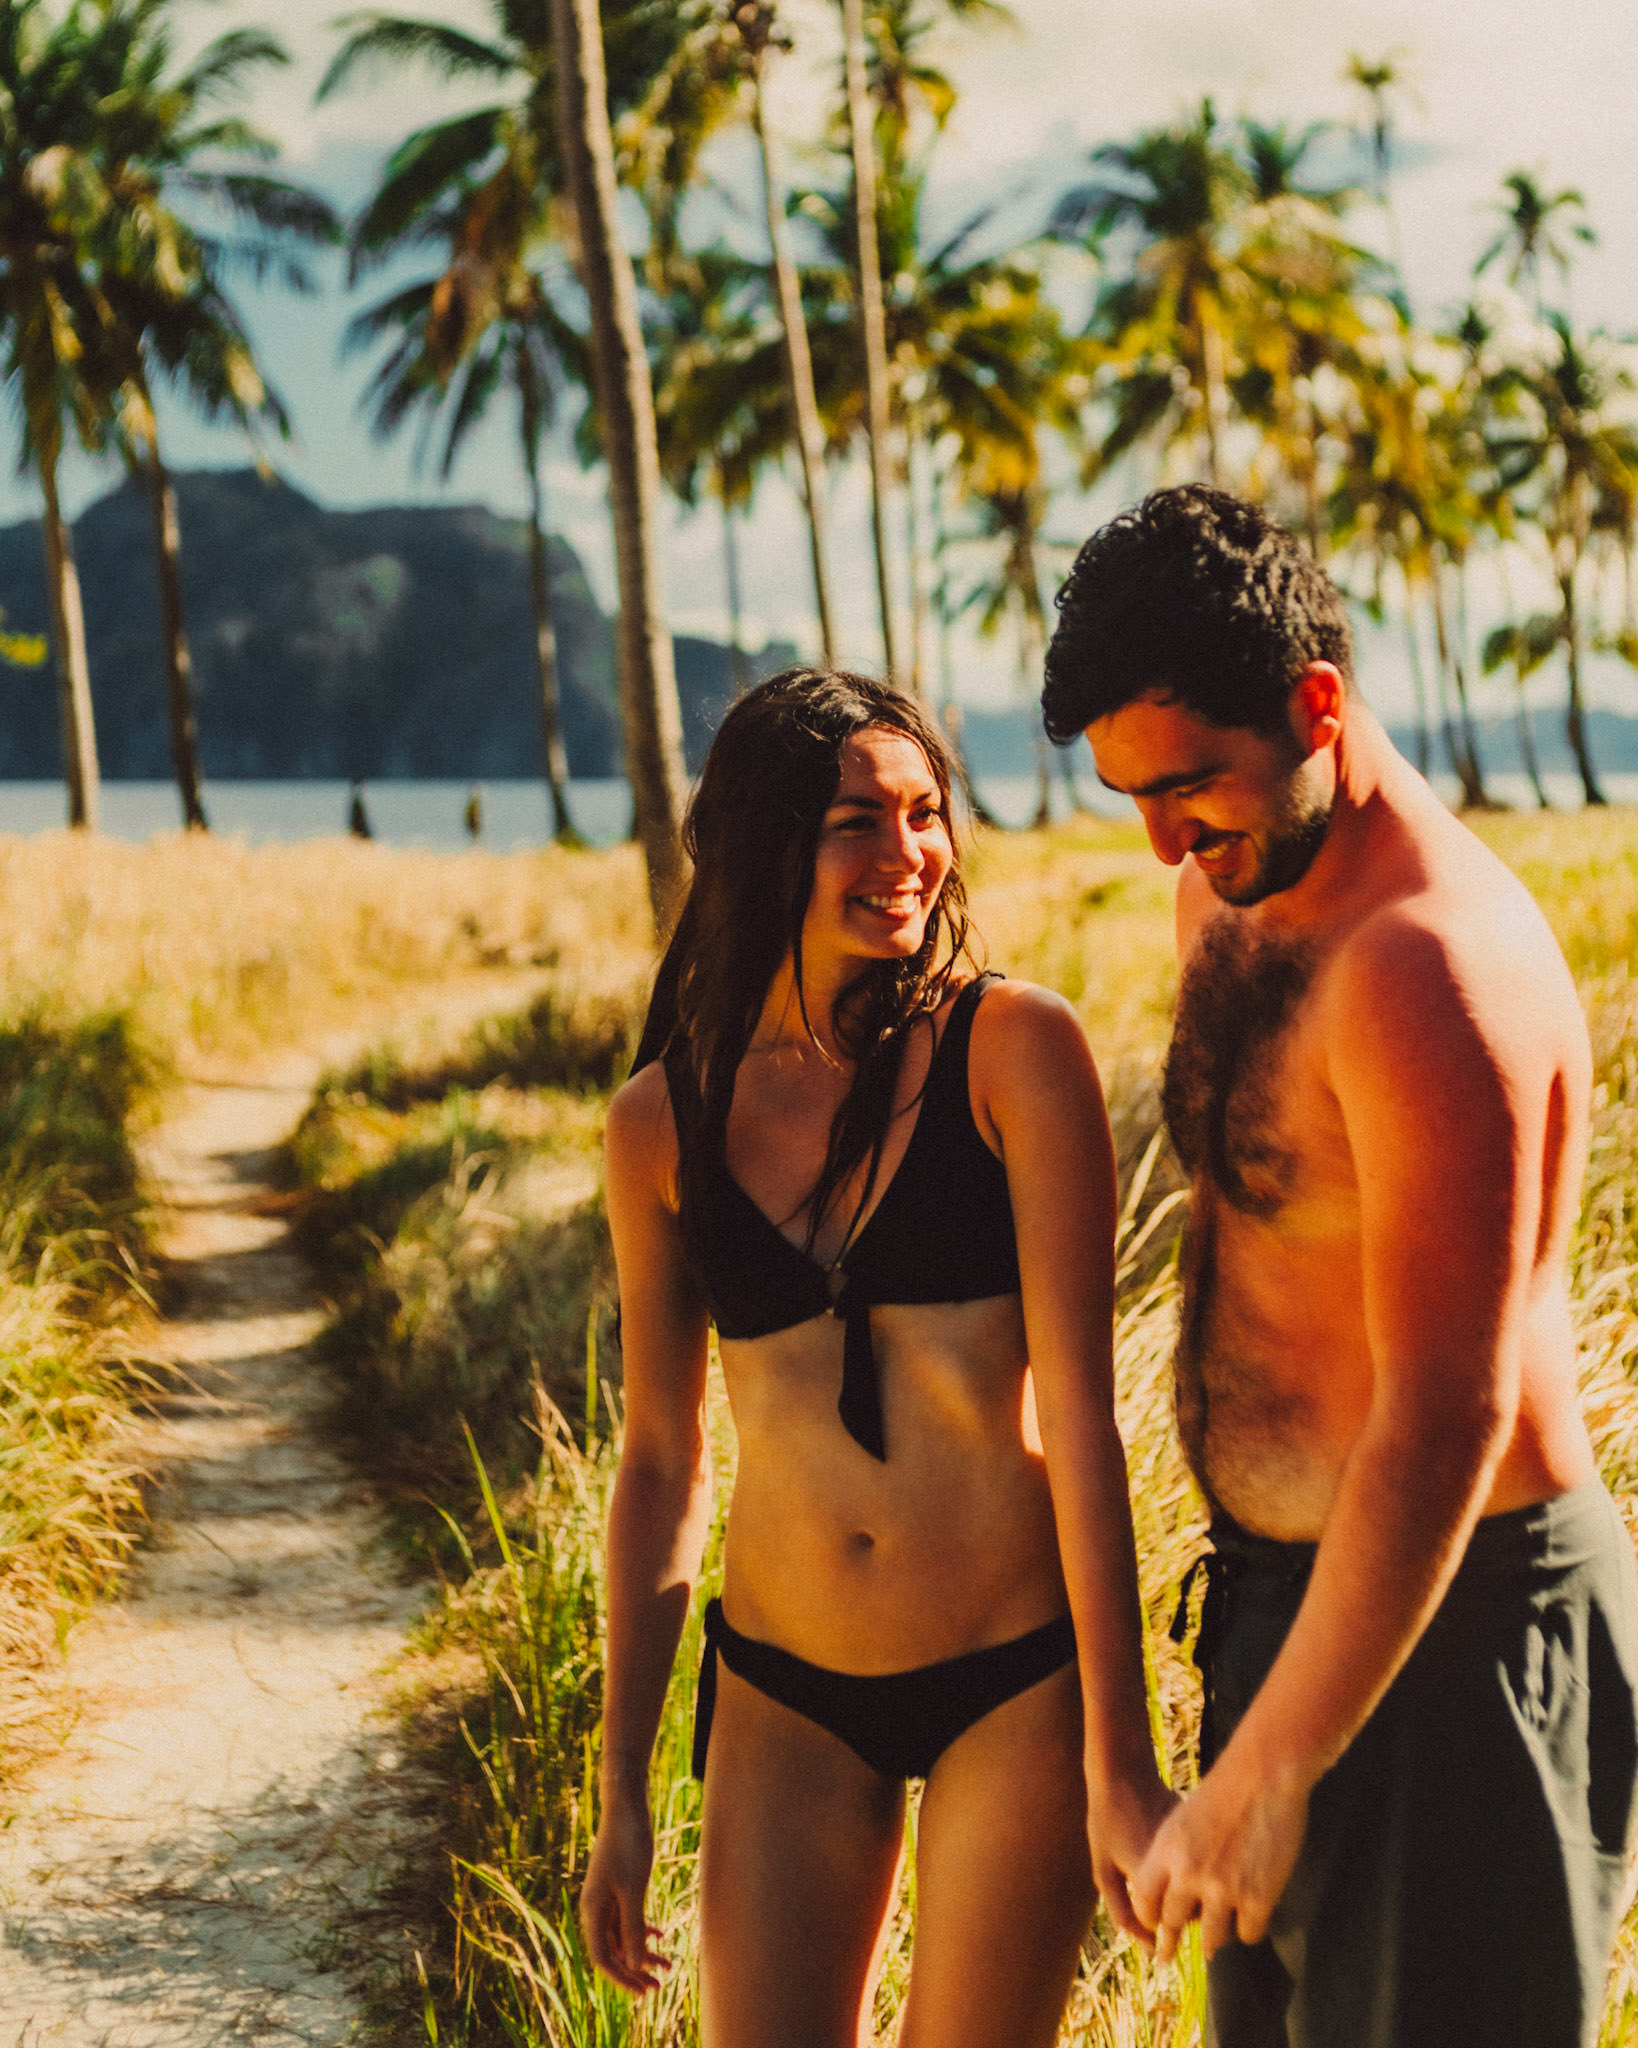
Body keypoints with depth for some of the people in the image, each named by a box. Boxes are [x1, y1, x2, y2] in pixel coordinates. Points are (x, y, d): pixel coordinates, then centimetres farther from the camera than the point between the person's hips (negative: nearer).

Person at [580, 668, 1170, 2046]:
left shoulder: (1018, 1048, -10)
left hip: (1019, 1679, -3)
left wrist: (1120, 1761, -13)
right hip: (785, 1698, 3)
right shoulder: (665, 1119, 0)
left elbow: (1079, 1404, -12)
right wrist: (623, 1793, 10)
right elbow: (662, 1459, 7)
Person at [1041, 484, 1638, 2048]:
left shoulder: (1430, 965, -25)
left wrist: (1259, 1778, -22)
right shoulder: (1228, 892, 6)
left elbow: (1447, 1425, -27)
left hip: (1452, 1624, -10)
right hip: (1292, 1589, 10)